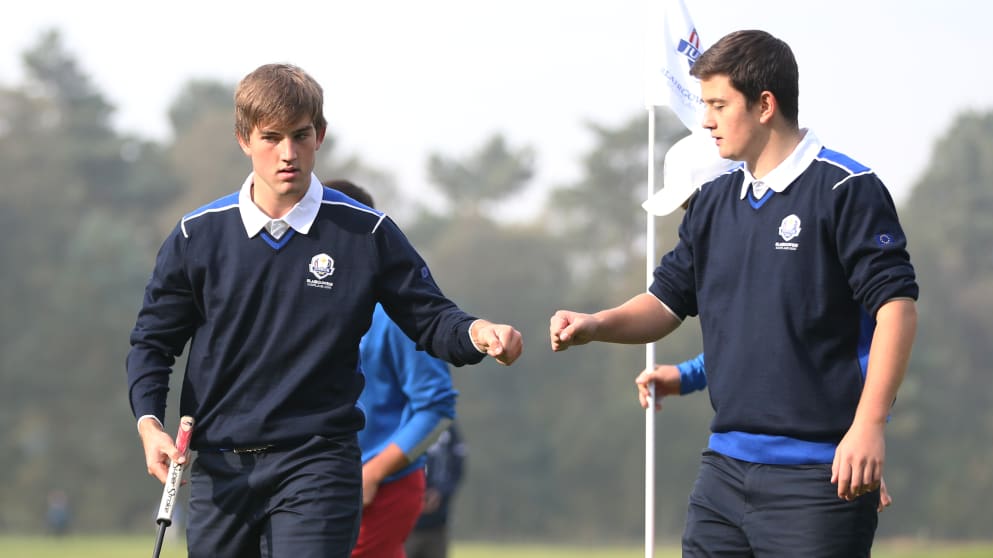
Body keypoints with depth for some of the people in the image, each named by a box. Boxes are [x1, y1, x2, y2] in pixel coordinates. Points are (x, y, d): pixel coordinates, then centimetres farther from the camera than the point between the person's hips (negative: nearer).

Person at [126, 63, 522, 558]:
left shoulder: (366, 234, -1)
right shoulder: (197, 235, 3)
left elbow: (429, 320, 5)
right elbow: (153, 340, 11)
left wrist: (476, 333, -18)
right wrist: (148, 421, -5)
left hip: (317, 466, -3)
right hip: (219, 469, 3)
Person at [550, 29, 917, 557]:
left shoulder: (845, 190, -8)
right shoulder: (713, 202, 14)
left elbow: (896, 307, -12)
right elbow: (667, 302, 19)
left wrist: (868, 426, -19)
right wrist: (596, 325, -1)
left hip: (819, 471, -7)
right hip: (726, 466, 7)